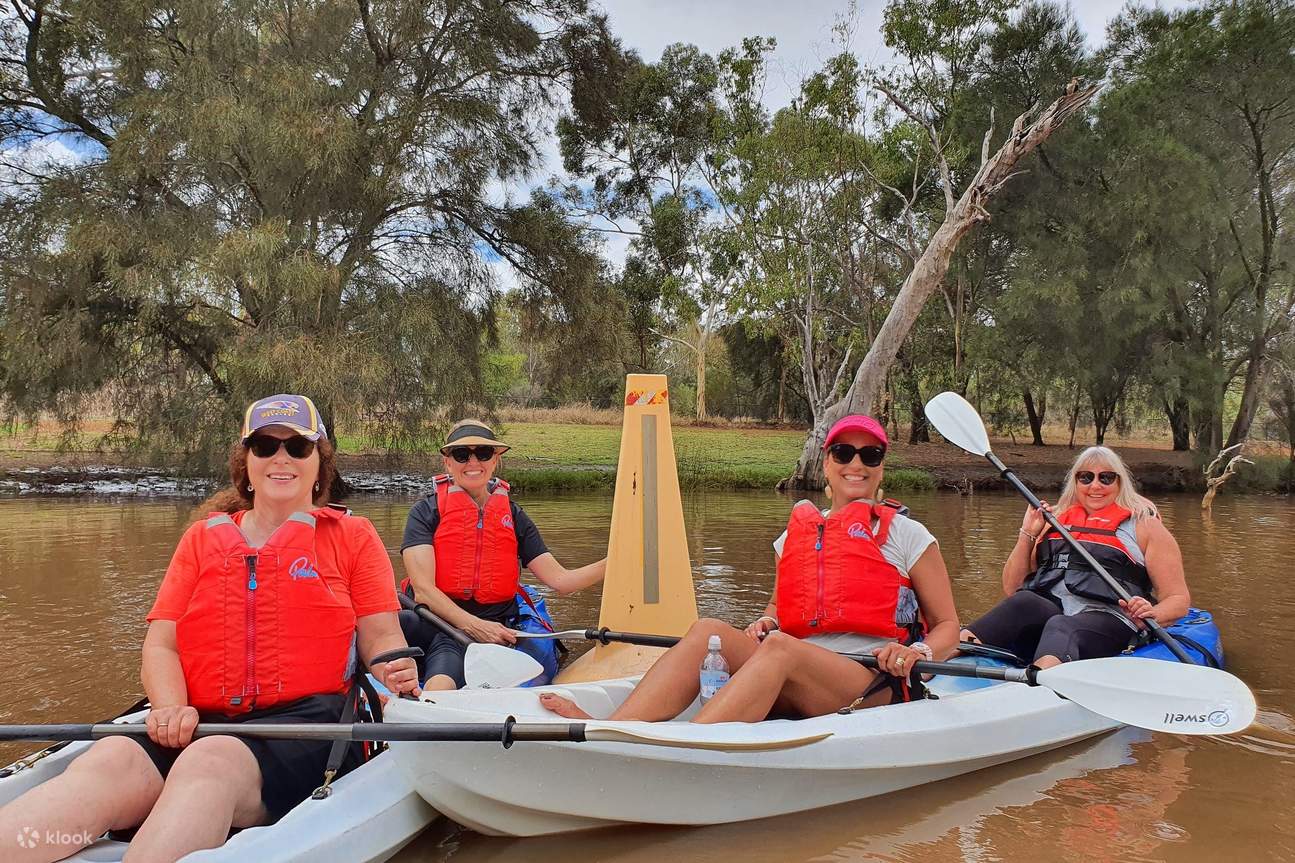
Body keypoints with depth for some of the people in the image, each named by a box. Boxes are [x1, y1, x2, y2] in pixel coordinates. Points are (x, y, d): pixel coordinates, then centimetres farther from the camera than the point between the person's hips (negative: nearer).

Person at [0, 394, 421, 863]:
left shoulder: (351, 535, 14)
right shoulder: (203, 538, 21)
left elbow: (381, 635, 10)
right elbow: (160, 644, 13)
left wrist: (393, 669, -15)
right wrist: (170, 707, -9)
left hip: (304, 721, -2)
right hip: (202, 722, 3)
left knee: (207, 761, -36)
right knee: (109, 759, -31)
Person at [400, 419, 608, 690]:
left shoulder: (514, 516, 15)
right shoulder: (427, 512, 7)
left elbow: (560, 580, 8)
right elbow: (423, 589, -5)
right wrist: (474, 625, -18)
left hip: (493, 632, 1)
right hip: (436, 624, 0)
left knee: (443, 682, -35)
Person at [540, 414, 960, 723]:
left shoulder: (905, 533, 6)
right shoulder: (795, 534, 16)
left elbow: (948, 626, 7)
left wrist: (918, 653, -15)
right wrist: (765, 624, 3)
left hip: (877, 687, -4)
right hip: (796, 691, 4)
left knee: (779, 648, -35)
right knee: (707, 631, -21)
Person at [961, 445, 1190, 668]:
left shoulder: (1145, 525, 17)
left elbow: (1179, 598, 12)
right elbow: (1012, 588, 23)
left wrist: (1152, 615, -11)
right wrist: (1027, 534, 13)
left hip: (1106, 620, -3)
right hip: (1043, 614, 3)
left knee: (1061, 628, -37)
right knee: (1024, 602, -33)